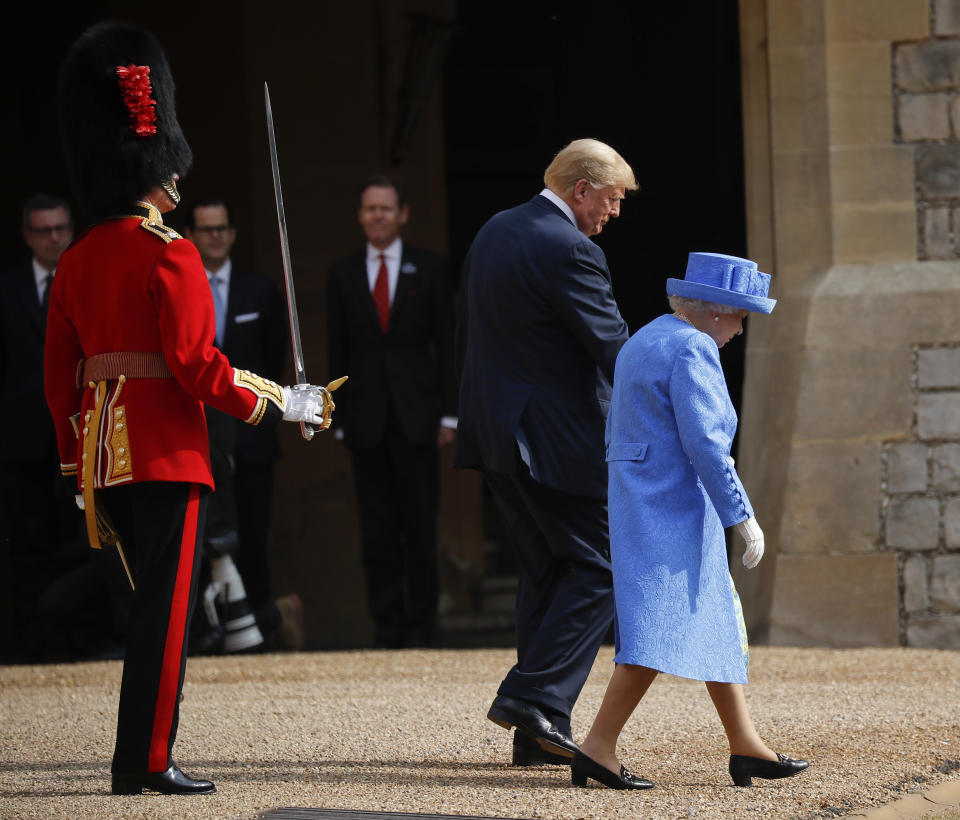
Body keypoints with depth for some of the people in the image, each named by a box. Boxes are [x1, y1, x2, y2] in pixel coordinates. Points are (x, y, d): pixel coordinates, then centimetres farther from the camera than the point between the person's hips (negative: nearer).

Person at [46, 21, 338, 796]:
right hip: (166, 452, -8)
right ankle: (145, 761, -4)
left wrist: (79, 469, 21)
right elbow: (195, 366, -17)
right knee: (166, 608, -3)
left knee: (156, 600, 16)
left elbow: (59, 373, 14)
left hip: (102, 449, 8)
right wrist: (277, 406, -7)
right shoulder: (170, 255, -12)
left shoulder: (78, 260, 11)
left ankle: (142, 755, 18)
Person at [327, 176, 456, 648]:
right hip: (367, 419, 1)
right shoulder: (342, 275, 9)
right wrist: (341, 420, 3)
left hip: (415, 414, -1)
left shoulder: (429, 270, 5)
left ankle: (419, 628, 6)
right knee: (377, 533, 0)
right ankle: (386, 630, 4)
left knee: (420, 527, -1)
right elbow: (338, 352, 8)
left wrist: (448, 414, -2)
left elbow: (446, 344, 4)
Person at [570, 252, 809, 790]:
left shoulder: (642, 343, 18)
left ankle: (746, 746, 16)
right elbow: (705, 443, -20)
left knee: (717, 624, 13)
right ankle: (599, 748, -17)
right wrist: (743, 516, -18)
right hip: (675, 509, -11)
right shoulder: (692, 350, -13)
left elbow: (617, 438, 22)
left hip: (637, 503, 11)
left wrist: (628, 515, 25)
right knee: (661, 630, -13)